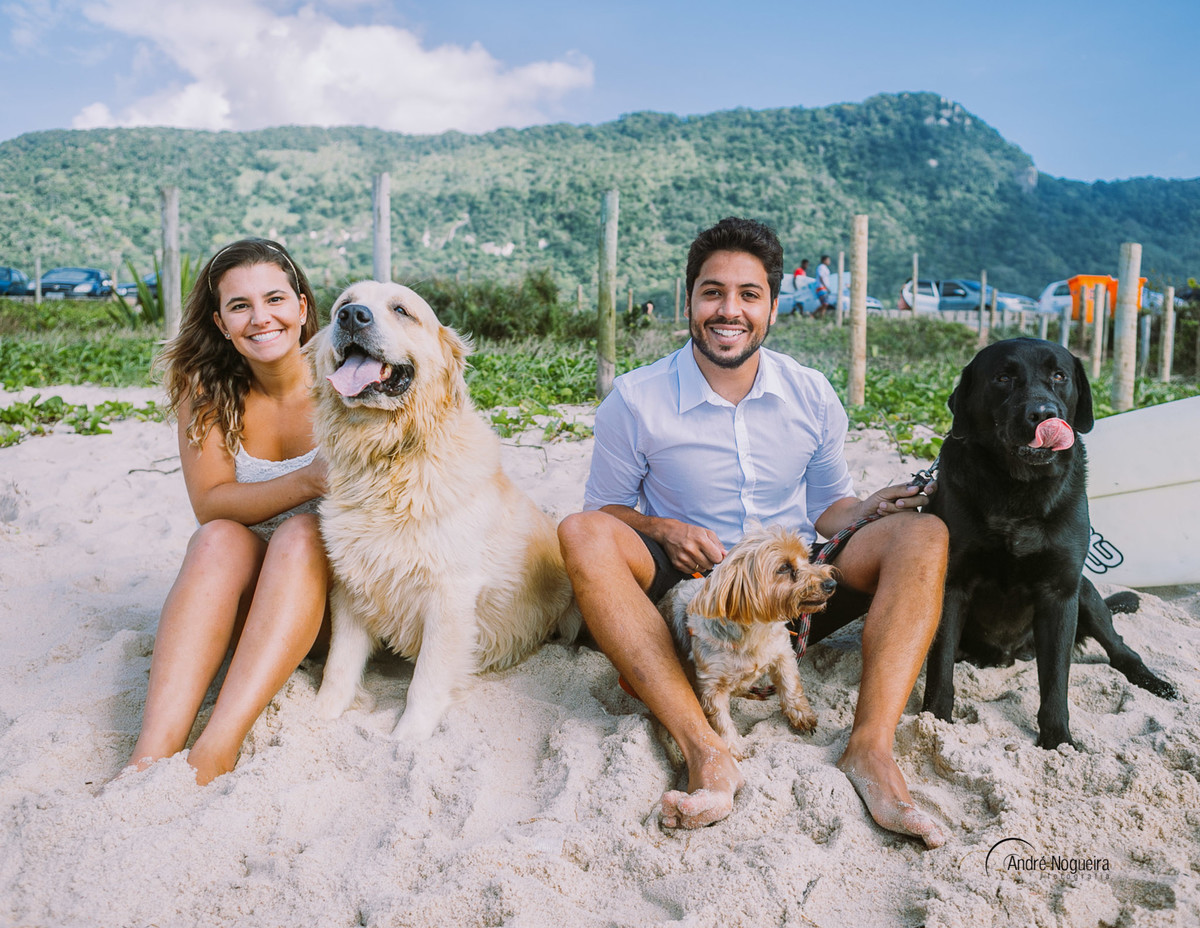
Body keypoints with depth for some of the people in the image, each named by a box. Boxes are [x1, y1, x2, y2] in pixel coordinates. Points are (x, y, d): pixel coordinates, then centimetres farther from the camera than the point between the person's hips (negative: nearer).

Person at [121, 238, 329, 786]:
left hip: (336, 582, -2)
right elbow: (210, 504, -11)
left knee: (303, 531, -32)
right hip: (239, 587, 2)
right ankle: (153, 752, -42)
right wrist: (308, 481, -28)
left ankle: (216, 750, -43)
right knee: (218, 539, -29)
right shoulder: (204, 391, -2)